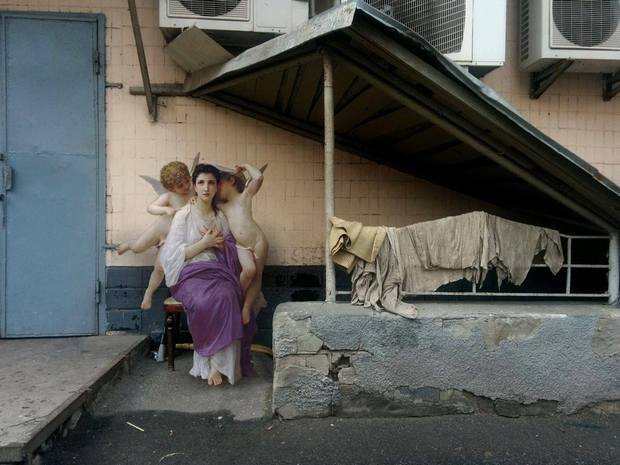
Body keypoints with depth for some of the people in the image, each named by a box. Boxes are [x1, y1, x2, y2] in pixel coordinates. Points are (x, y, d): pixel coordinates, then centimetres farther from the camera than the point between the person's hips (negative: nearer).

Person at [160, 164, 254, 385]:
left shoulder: (220, 216, 15)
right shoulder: (183, 215, 2)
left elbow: (231, 250, 18)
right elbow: (174, 254, -5)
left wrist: (219, 242, -3)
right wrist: (204, 243, -9)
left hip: (217, 272, 3)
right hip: (190, 274, -3)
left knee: (226, 297, -32)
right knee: (204, 302, -36)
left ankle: (219, 362, -23)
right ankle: (212, 363, -17)